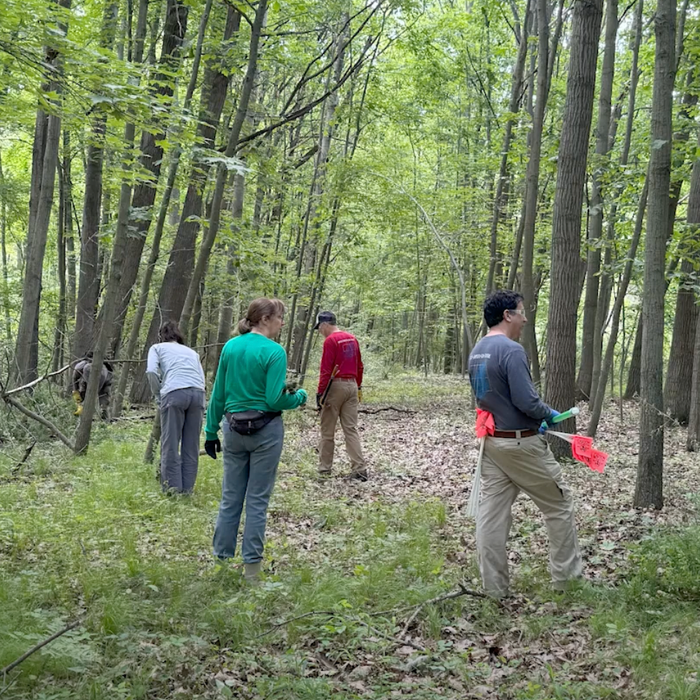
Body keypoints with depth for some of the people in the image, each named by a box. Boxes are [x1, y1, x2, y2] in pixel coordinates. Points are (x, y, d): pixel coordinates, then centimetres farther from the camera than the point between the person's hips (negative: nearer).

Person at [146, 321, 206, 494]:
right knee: (191, 444, 9)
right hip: (198, 393, 4)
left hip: (174, 393, -4)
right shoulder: (191, 351, 31)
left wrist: (158, 395, 11)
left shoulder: (157, 348, 20)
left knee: (170, 442, 4)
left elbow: (151, 372, 2)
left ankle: (172, 486, 4)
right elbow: (201, 378, 19)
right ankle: (188, 487, 10)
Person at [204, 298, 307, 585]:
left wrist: (211, 432, 13)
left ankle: (221, 561, 16)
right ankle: (251, 568, 9)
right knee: (257, 499, 3)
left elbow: (218, 395, 7)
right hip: (265, 431, -5)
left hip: (234, 429, 5)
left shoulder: (230, 347, 4)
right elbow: (275, 400, -15)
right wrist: (299, 396, 4)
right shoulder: (274, 351, -12)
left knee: (230, 498, 11)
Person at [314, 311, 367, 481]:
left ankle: (325, 468, 13)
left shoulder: (330, 340, -12)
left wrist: (320, 393, -12)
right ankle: (360, 469, -2)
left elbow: (326, 370, -15)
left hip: (335, 386, -7)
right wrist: (358, 387, 23)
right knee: (351, 428, 5)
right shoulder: (352, 338, 11)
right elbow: (360, 366, 16)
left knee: (327, 430, 6)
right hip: (352, 385, 7)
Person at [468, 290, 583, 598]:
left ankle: (493, 588, 11)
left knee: (492, 511, 7)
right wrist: (550, 414, -2)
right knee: (559, 503, 10)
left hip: (490, 441, 8)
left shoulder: (476, 352, 9)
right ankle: (565, 575, 20)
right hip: (521, 444, -8)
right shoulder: (511, 350, -19)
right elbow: (526, 401, -22)